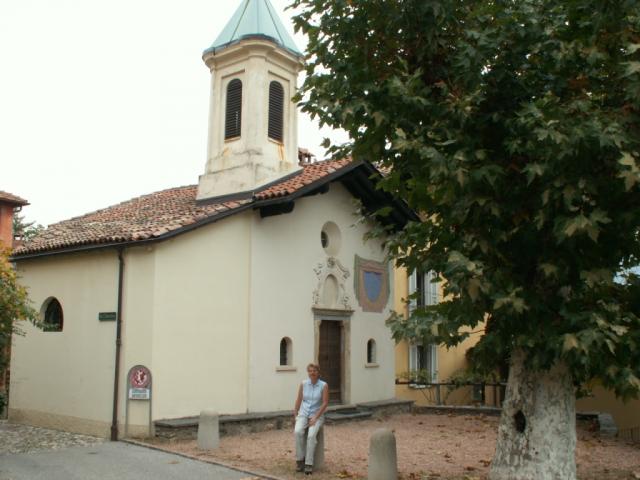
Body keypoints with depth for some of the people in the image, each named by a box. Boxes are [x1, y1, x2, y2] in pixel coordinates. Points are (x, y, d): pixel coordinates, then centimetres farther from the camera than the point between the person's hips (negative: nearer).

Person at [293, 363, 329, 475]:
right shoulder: (303, 384, 1)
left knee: (312, 435, -31)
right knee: (298, 432, -29)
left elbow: (325, 403, -10)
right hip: (303, 414, 2)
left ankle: (309, 464, -24)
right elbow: (298, 400, 6)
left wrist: (315, 418, -16)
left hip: (317, 415, -2)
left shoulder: (324, 385, -7)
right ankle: (300, 459, -16)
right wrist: (295, 415, -1)